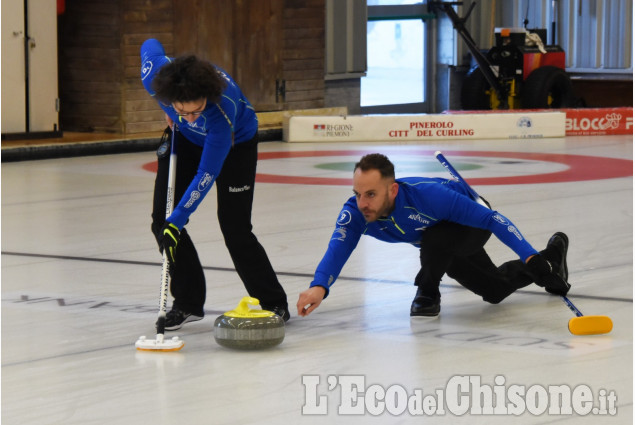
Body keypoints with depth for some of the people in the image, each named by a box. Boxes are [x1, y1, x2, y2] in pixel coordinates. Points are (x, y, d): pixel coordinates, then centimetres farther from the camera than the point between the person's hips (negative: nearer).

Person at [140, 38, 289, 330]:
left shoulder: (222, 111, -44)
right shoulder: (155, 72, -34)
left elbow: (206, 175, -36)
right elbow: (150, 45, -8)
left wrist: (177, 222, -38)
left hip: (236, 140, -5)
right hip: (184, 137, 5)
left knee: (235, 229, -10)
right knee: (162, 220, -6)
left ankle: (274, 305, 7)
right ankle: (188, 303, 6)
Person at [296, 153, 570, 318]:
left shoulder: (427, 195, -44)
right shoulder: (355, 213, -32)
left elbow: (491, 218, -39)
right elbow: (338, 247, -47)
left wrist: (529, 256, -44)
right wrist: (319, 287, -67)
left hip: (472, 223, -6)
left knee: (434, 240, -38)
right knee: (496, 290, 20)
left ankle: (427, 293, -7)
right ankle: (550, 257, 46)